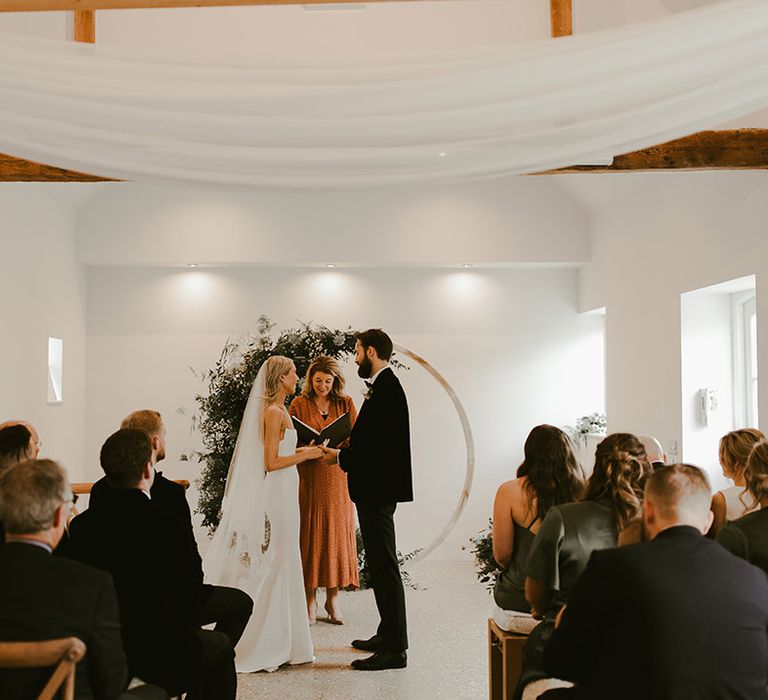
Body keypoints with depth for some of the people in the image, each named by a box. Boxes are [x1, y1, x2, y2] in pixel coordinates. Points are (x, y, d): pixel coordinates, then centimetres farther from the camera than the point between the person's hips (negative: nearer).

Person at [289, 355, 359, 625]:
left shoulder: (346, 404, 6)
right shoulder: (299, 405, 3)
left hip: (337, 477, 1)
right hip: (308, 478, -1)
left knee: (337, 533, 2)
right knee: (310, 534, 0)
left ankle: (333, 598, 11)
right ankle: (310, 599, 8)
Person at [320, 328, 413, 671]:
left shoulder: (387, 389, -17)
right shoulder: (384, 386, 15)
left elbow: (380, 444, -23)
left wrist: (341, 456, -14)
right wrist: (346, 450, 8)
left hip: (378, 491, -11)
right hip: (376, 489, 11)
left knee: (385, 566, -6)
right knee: (380, 565, 18)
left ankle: (394, 649, 0)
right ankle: (388, 634, 29)